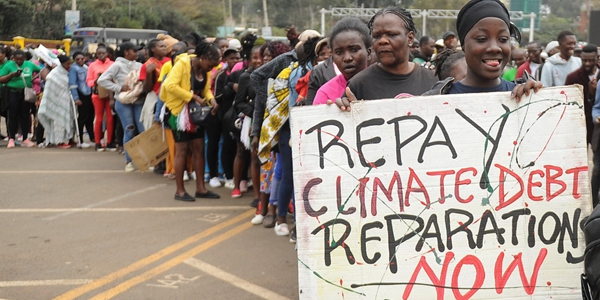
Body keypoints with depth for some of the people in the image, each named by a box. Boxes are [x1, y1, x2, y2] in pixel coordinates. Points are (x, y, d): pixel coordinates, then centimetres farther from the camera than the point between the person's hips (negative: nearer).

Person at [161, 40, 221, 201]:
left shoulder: (205, 69, 4)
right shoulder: (183, 63, -19)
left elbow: (206, 89, 9)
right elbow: (170, 85, -27)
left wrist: (212, 100, -13)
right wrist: (194, 97, -27)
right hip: (179, 110, -7)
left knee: (199, 149, 7)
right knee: (182, 150, -3)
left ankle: (200, 188, 14)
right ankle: (180, 190, 6)